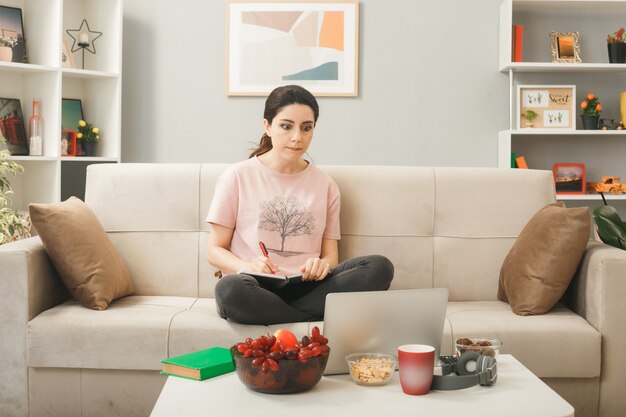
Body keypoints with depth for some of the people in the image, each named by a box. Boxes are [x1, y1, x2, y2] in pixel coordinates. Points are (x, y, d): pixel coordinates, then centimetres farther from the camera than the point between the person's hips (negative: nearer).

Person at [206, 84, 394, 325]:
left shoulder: (325, 185, 15)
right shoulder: (237, 177, 6)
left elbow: (331, 255, 14)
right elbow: (215, 251, 6)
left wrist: (323, 265, -12)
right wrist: (248, 267, -16)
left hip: (306, 288, 3)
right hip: (257, 289, -3)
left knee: (379, 267, -23)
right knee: (229, 289, -40)